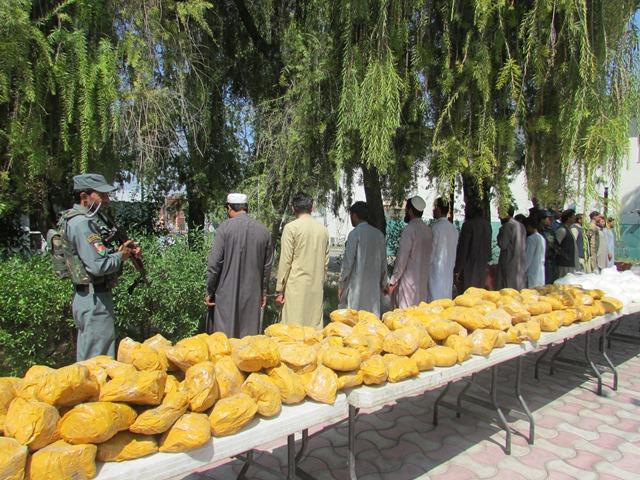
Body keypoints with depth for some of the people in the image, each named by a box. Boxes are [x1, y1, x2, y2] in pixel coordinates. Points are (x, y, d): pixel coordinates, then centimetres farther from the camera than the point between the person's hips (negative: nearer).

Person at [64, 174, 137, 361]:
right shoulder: (81, 223, -18)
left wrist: (120, 250, 2)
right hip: (95, 301, -10)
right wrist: (121, 256, -8)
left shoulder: (90, 219, 13)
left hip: (91, 298, 10)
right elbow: (99, 266, -25)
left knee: (87, 357, 21)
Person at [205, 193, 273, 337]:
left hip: (227, 294, -3)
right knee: (249, 336, 11)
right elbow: (268, 265, 8)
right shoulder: (263, 230, 3)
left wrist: (209, 291, 1)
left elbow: (214, 262, -9)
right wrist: (263, 292, 18)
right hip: (253, 294, 3)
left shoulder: (225, 227, -8)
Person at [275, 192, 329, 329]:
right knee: (315, 326, 11)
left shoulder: (291, 227, -7)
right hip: (317, 287, 5)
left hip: (296, 286, -5)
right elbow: (325, 262, 12)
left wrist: (279, 290, -3)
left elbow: (285, 261, -8)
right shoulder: (323, 230, 8)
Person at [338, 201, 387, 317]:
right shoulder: (379, 234, 6)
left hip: (357, 284, -5)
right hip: (374, 284, 6)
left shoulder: (355, 233, -10)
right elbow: (384, 261, 11)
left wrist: (341, 284, -4)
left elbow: (348, 261, -12)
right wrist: (383, 283, 20)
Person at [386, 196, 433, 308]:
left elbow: (402, 259, -15)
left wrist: (392, 282, -10)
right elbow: (430, 257, 11)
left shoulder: (409, 229, -13)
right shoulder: (428, 230, 8)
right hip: (424, 281, 8)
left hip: (409, 281, -7)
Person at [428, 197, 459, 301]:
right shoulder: (454, 229, 5)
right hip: (449, 271, 7)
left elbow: (431, 251, -11)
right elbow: (454, 251, 12)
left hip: (436, 271, -6)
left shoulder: (435, 227, -14)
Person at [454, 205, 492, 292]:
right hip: (483, 265, 7)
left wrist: (457, 269, -10)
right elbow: (488, 246, 13)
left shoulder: (468, 225, -13)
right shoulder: (487, 224, 7)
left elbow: (463, 247, -14)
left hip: (469, 265, -7)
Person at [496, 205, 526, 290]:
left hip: (509, 262, -8)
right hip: (521, 263, 8)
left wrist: (499, 234, -2)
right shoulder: (521, 226, 10)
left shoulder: (507, 226, -14)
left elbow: (502, 245, -14)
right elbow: (524, 244, 14)